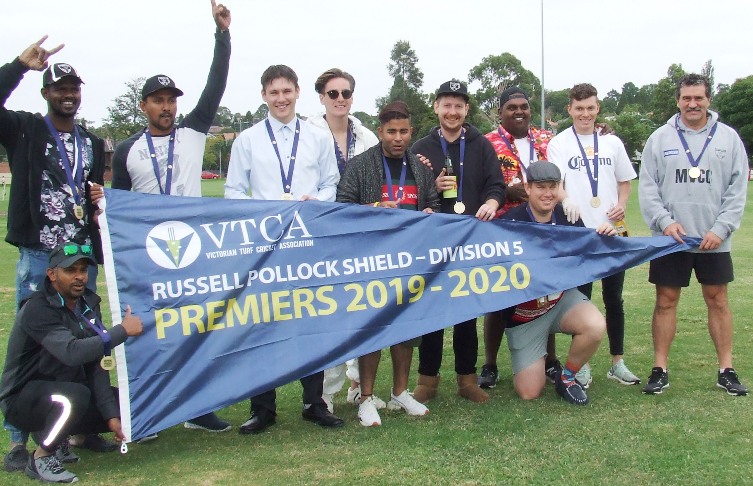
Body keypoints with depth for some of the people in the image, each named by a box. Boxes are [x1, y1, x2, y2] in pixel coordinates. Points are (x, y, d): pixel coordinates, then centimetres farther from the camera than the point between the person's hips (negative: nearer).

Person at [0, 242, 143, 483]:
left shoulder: (88, 304, 1)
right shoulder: (38, 310, -22)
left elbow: (96, 364, -4)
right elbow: (72, 352, -38)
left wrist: (111, 416, -12)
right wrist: (123, 330, -29)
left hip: (65, 392, 7)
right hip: (23, 400, -7)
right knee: (76, 396, -36)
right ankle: (41, 459, -13)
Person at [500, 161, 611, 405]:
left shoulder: (568, 217, -5)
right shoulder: (511, 222, -18)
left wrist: (606, 237, -13)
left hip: (563, 298, 3)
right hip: (524, 312, -3)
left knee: (596, 327, -30)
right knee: (529, 392, -5)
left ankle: (567, 377, -1)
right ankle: (528, 365, 34)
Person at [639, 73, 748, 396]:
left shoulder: (728, 138, 3)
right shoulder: (660, 138, 3)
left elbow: (738, 189, 1)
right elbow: (647, 187, 1)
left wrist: (720, 229, -9)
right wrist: (665, 221, -12)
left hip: (714, 240, 1)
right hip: (669, 238, 0)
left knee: (717, 300, 8)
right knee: (666, 301, 4)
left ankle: (726, 370, 17)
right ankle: (660, 370, 12)